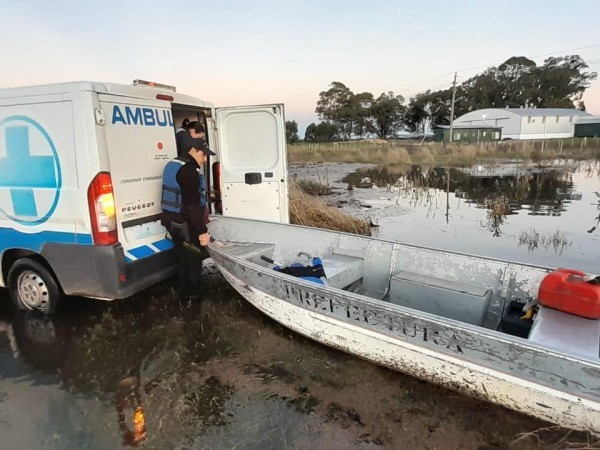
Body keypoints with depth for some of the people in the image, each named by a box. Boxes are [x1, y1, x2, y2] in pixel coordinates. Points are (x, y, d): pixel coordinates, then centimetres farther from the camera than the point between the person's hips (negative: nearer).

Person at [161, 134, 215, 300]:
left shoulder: (173, 164, 14)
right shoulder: (188, 169, -20)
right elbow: (192, 204, -25)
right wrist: (202, 231, -25)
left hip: (172, 219, 10)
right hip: (183, 222, -10)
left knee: (184, 257, 20)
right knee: (193, 258, 4)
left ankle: (185, 293, 31)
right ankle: (194, 294, 17)